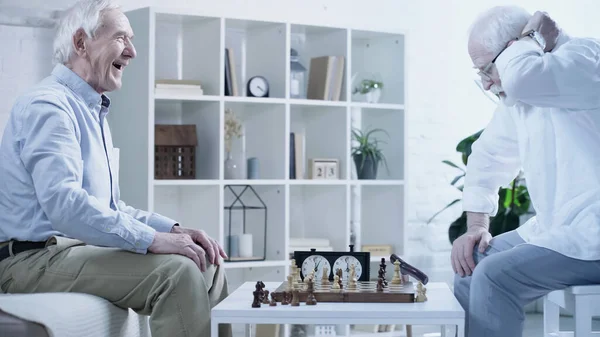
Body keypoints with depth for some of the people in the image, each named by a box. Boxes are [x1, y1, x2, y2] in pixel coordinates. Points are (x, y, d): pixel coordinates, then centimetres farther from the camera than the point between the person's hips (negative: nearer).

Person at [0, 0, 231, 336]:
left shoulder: (95, 112, 21)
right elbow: (64, 204, -28)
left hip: (80, 247, 10)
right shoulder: (48, 106, -13)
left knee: (208, 264, 3)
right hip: (40, 256, -10)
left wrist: (173, 229, 5)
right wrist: (152, 239, -27)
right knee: (178, 272, -27)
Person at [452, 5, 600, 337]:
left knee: (494, 277, -19)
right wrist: (477, 227, 10)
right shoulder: (516, 98, 11)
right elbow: (487, 159, 20)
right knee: (470, 266, 8)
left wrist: (535, 35, -16)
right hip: (556, 229, 9)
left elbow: (520, 77, -37)